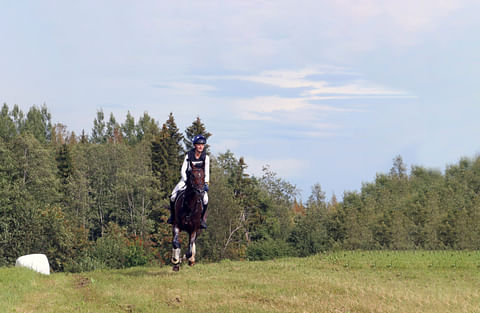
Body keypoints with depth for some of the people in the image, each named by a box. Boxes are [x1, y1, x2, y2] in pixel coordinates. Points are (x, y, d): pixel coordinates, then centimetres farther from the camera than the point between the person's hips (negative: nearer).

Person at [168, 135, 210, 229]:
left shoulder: (206, 157, -5)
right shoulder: (189, 156, -7)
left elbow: (207, 172, -7)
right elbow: (183, 170, -8)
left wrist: (206, 183, -21)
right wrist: (186, 180, -22)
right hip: (187, 179, 0)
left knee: (205, 199, -24)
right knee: (173, 196, -17)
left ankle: (202, 218, -4)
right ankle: (172, 215, 5)